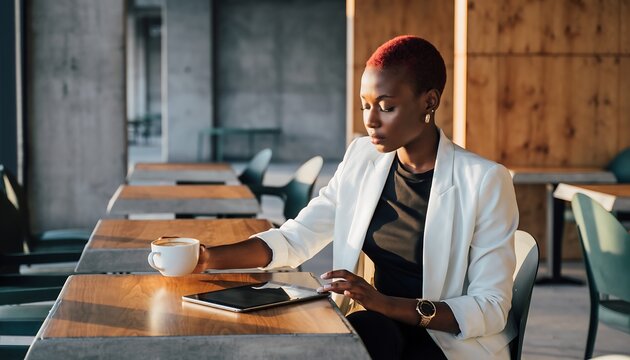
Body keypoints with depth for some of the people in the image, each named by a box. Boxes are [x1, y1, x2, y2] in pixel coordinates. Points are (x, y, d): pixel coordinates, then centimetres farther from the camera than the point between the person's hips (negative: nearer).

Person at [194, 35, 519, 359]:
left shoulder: (485, 182, -12)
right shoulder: (362, 159, 4)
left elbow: (491, 309, -14)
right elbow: (295, 239, 4)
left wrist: (385, 303, -27)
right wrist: (210, 258, -12)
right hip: (378, 328, 4)